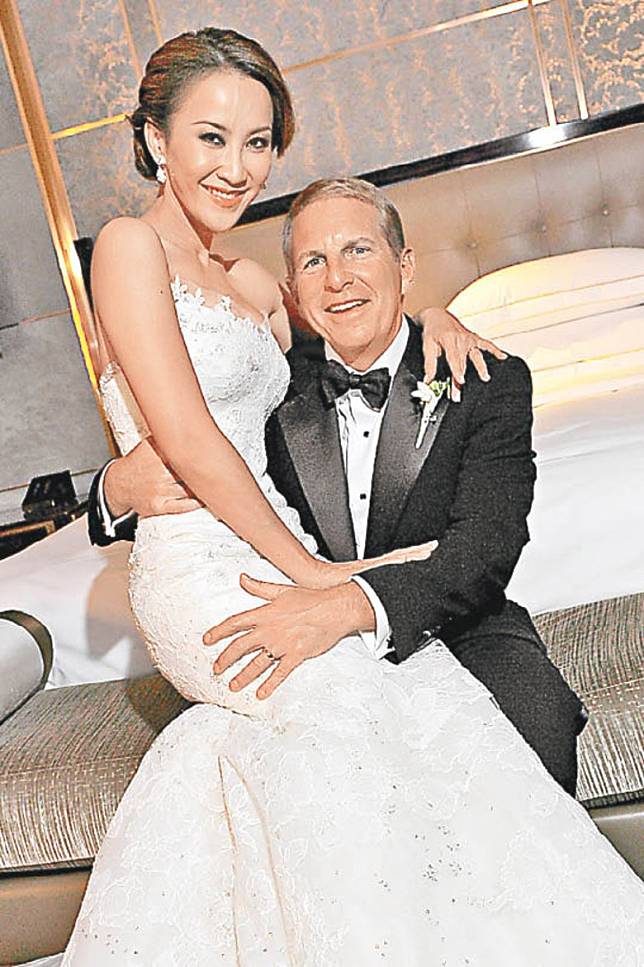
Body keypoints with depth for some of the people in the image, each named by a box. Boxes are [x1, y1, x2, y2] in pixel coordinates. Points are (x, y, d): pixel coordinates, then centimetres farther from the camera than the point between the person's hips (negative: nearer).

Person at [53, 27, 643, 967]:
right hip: (203, 578, -7)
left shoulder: (246, 283, 16)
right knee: (419, 695, -21)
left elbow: (373, 282, 31)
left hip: (272, 561, 7)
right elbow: (188, 443, -16)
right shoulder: (131, 246, -6)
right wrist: (313, 570, -11)